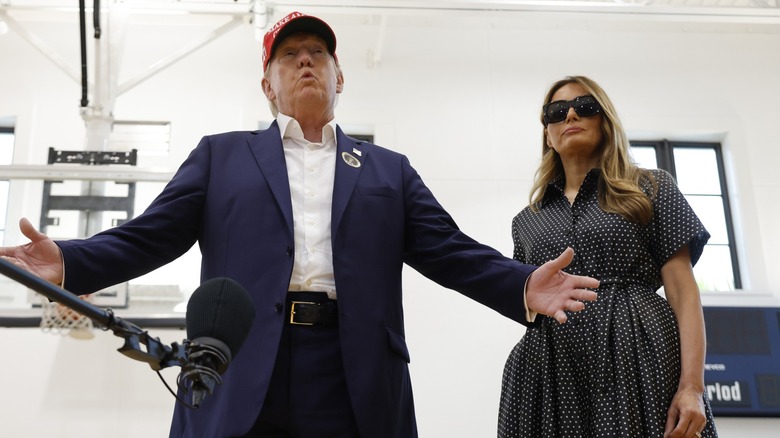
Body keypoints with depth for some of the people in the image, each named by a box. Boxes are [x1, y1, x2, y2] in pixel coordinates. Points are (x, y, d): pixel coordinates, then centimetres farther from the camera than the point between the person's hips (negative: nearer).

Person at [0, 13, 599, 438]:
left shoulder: (389, 170, 20)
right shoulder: (222, 155, 18)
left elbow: (449, 251, 10)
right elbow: (150, 236, 10)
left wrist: (524, 286, -8)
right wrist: (69, 262, -8)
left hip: (356, 388, 1)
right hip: (239, 382, 0)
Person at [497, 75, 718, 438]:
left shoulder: (651, 188, 11)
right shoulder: (528, 221, 19)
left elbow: (683, 291, 0)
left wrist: (692, 385, -11)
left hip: (641, 362, -2)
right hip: (554, 377, 3)